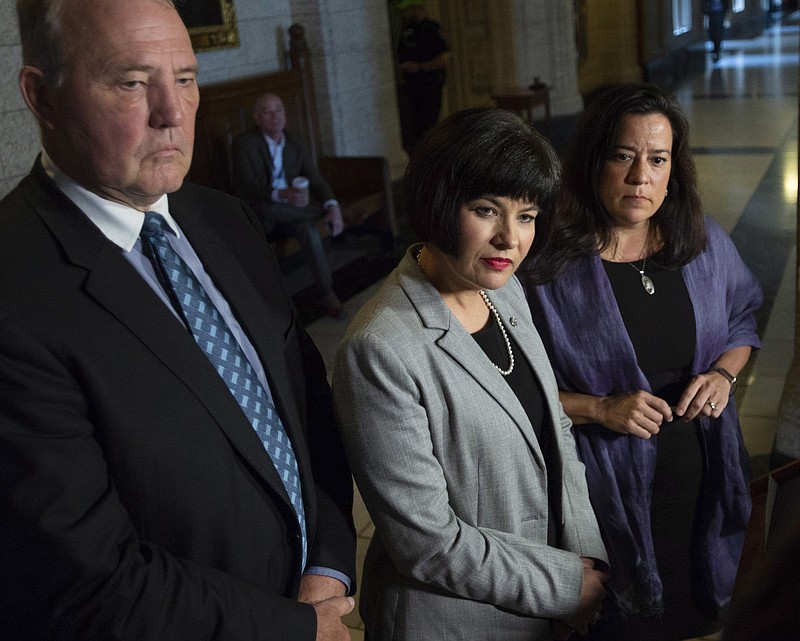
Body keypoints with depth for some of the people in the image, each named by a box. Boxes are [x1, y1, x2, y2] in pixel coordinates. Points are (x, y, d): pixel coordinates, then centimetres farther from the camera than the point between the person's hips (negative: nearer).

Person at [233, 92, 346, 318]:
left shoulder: (295, 144, 8)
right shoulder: (244, 142, -7)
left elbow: (315, 179, 3)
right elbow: (245, 186, -18)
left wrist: (332, 205, -19)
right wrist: (280, 194, -37)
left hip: (289, 211, 3)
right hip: (257, 215, -3)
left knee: (309, 228, -30)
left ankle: (327, 294, -23)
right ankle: (318, 213, -22)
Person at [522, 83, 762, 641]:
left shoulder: (706, 244, -3)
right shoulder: (548, 271, -17)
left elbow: (743, 319, 13)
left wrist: (724, 372, -7)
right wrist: (602, 409, -22)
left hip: (703, 477, 4)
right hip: (611, 486, -4)